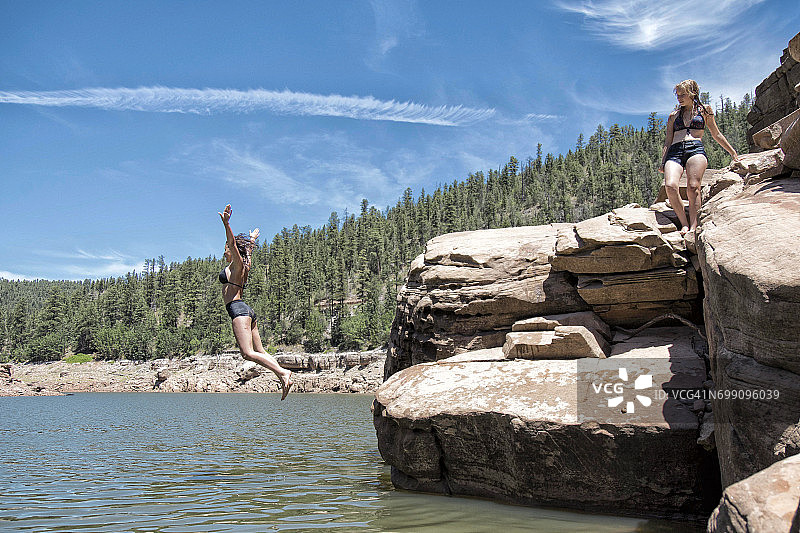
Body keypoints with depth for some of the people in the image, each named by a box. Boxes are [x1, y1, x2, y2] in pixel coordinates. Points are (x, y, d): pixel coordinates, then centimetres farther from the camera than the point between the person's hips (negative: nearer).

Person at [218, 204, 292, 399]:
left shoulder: (237, 265, -2)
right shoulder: (243, 266, 20)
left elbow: (233, 244, -17)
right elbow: (246, 250, 40)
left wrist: (226, 224, -27)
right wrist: (251, 240, 57)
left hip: (238, 309, -10)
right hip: (246, 311, 10)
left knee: (248, 353, -17)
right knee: (259, 352, 6)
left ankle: (283, 373, -26)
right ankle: (283, 373, -4)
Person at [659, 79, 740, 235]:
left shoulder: (704, 110, 21)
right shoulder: (673, 115, 27)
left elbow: (716, 135, 26)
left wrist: (733, 153, 26)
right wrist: (663, 162, 9)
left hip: (696, 148, -2)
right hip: (675, 151, 2)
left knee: (693, 187, -27)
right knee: (670, 186, -27)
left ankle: (693, 227, -32)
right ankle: (684, 224, -23)